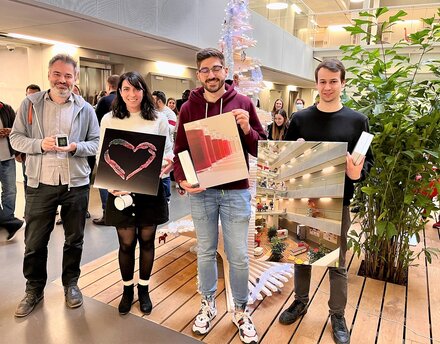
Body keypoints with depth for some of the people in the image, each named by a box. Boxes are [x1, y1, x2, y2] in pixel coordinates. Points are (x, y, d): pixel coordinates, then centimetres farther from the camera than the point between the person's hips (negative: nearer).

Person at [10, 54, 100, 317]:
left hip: (76, 184, 0)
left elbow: (96, 143, 2)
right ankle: (34, 289, 31)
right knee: (35, 242, 10)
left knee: (74, 239, 13)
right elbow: (16, 138, 2)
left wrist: (76, 147, -18)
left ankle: (71, 283, 33)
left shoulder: (86, 109, 3)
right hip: (40, 184, 0)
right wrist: (40, 144, -17)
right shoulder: (30, 104, 3)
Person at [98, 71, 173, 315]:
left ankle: (144, 289, 34)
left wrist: (168, 163, -19)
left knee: (147, 241, 13)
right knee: (126, 243, 9)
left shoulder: (158, 120, 1)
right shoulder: (109, 119, 1)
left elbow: (169, 151, 5)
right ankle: (127, 289, 34)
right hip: (121, 191, 0)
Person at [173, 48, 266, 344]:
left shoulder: (243, 103, -1)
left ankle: (241, 310, 29)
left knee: (239, 256, 7)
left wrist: (247, 130, -18)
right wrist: (182, 179, -11)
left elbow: (262, 149, 0)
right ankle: (208, 304, 35)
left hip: (236, 192, -1)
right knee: (206, 252, 14)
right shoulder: (189, 108, 3)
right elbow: (180, 150, 5)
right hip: (201, 192, 1)